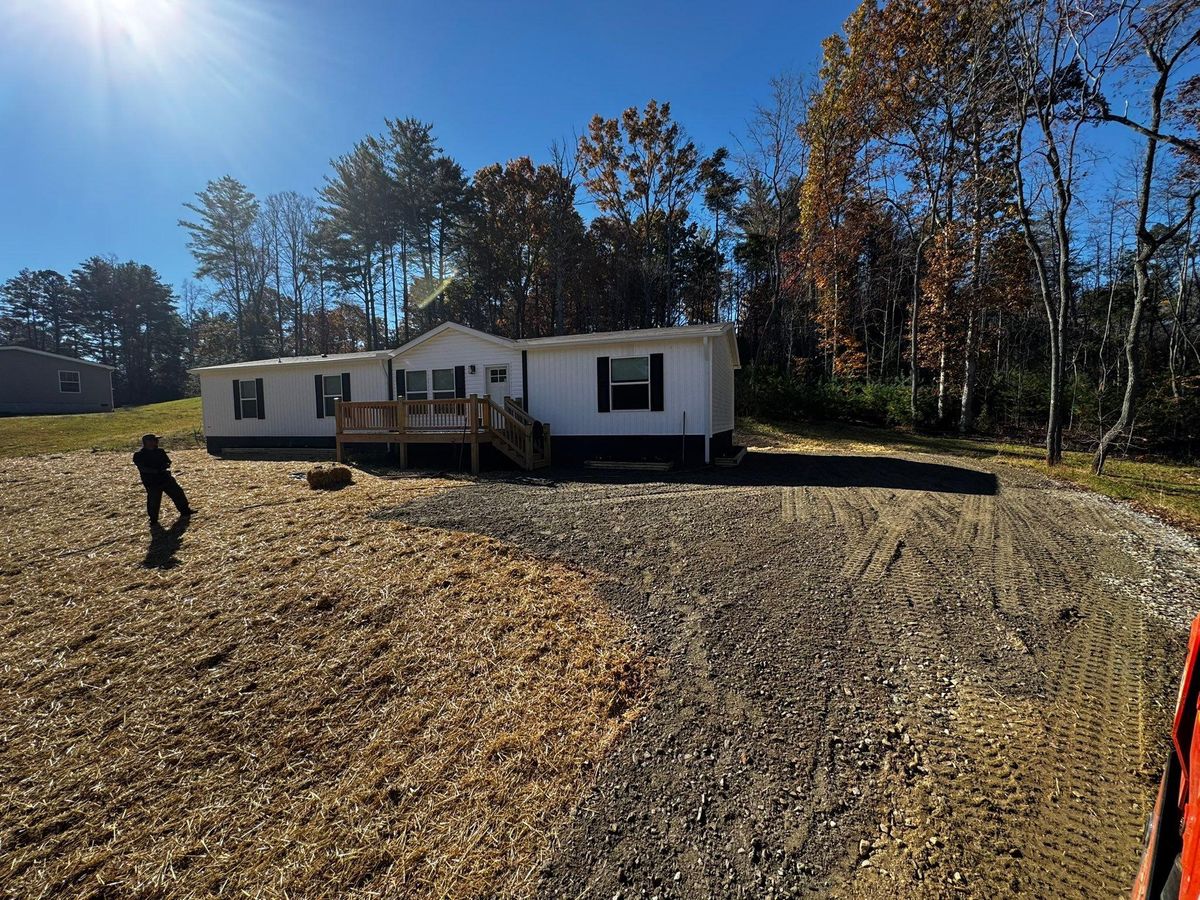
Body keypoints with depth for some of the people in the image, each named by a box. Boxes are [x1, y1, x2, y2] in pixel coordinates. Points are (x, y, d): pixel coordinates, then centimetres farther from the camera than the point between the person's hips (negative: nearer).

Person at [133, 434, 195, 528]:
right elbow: (142, 468, -18)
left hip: (166, 478, 6)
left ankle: (185, 511, 28)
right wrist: (156, 471, -26)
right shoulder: (139, 455, -8)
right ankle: (153, 521, 11)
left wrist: (166, 465, -11)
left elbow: (168, 462, 12)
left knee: (178, 493, 11)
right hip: (152, 482, -6)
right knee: (153, 501, -3)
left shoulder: (160, 452, 10)